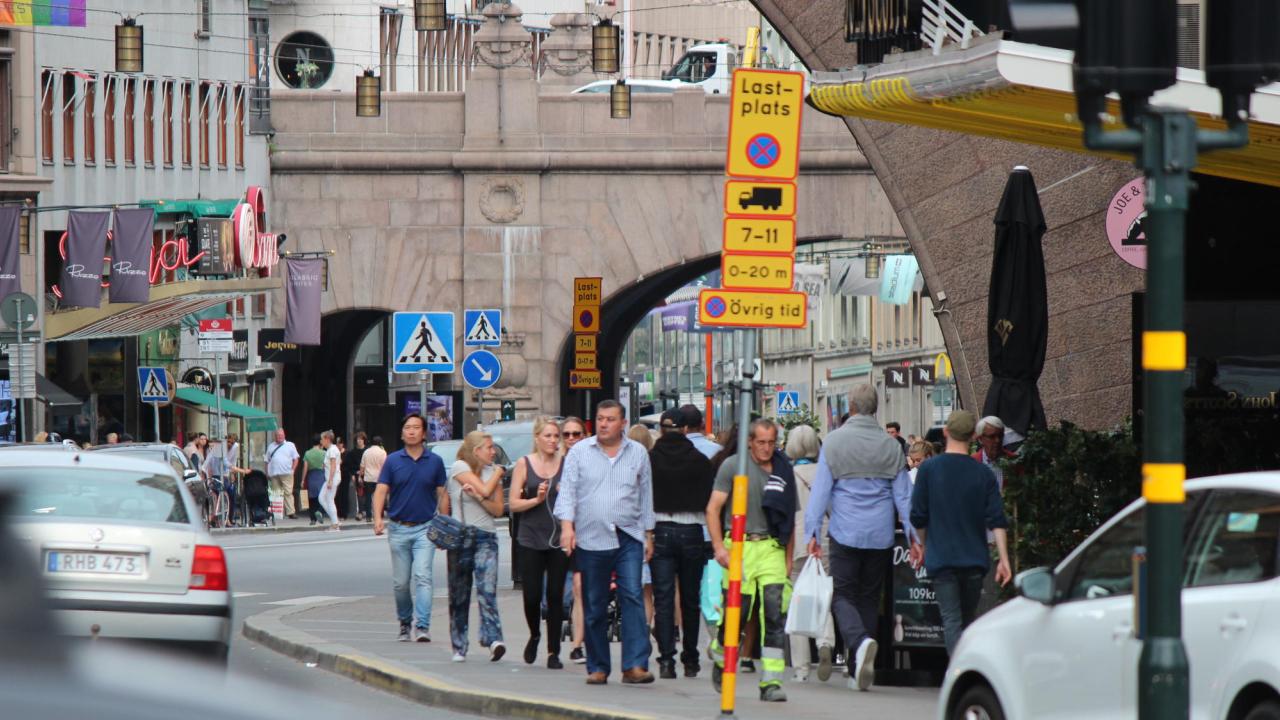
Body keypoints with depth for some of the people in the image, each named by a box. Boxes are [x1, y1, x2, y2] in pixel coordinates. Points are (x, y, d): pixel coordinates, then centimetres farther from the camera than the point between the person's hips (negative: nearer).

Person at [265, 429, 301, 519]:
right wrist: (267, 473, 7)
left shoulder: (290, 445, 11)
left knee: (288, 492, -12)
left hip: (286, 473, -3)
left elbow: (296, 458, 8)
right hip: (274, 474, 3)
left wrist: (292, 469, -3)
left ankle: (291, 512, -16)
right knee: (276, 494, 1)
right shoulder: (271, 447, 19)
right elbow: (267, 461, 18)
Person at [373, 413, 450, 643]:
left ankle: (422, 626, -19)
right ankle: (405, 624, 24)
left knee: (422, 577, -14)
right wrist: (378, 518, -19)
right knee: (400, 582, 7)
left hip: (425, 528, -1)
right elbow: (381, 491, -2)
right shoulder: (393, 461, 3)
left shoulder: (435, 462, 4)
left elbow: (442, 495, 8)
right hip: (398, 529, 1)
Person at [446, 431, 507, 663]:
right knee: (459, 593, 4)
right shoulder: (459, 467, 0)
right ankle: (459, 647, 12)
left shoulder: (492, 472, 12)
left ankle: (493, 640, -28)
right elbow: (485, 489, -10)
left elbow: (498, 509, 5)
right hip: (461, 536, -2)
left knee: (487, 588, -15)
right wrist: (497, 473, 6)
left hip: (486, 537, 2)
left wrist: (478, 496, -11)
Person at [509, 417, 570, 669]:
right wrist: (536, 500, -14)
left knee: (555, 596, -2)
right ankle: (534, 636, 27)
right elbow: (514, 504, 1)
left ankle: (553, 652, 5)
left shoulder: (566, 464, 5)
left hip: (558, 539, 0)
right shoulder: (524, 464, 3)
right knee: (531, 596, -2)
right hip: (531, 538, 0)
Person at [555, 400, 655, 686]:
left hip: (629, 539, 0)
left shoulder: (637, 453, 10)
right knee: (594, 606, 4)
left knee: (632, 597, -13)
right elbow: (568, 490, 2)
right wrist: (567, 524, -13)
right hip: (591, 540, 0)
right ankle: (597, 668, 12)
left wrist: (648, 534, 14)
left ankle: (635, 665, -18)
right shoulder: (579, 452, 7)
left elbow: (646, 495, 16)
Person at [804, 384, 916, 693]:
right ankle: (861, 672, 11)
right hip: (881, 535, 3)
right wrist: (913, 534, 10)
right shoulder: (891, 446, 5)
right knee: (869, 597, 11)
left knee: (842, 595, 1)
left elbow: (820, 490, -4)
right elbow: (903, 494, 7)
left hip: (845, 533, -3)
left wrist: (812, 532, -2)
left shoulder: (834, 442, -3)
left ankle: (860, 641, -29)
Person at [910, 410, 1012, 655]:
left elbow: (918, 518, 1)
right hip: (974, 559, 2)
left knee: (951, 621, -5)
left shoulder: (929, 469, -5)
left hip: (941, 559, -2)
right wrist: (1004, 560, 0)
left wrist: (924, 546, 17)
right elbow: (997, 521, -3)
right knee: (969, 619, 18)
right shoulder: (983, 473, 0)